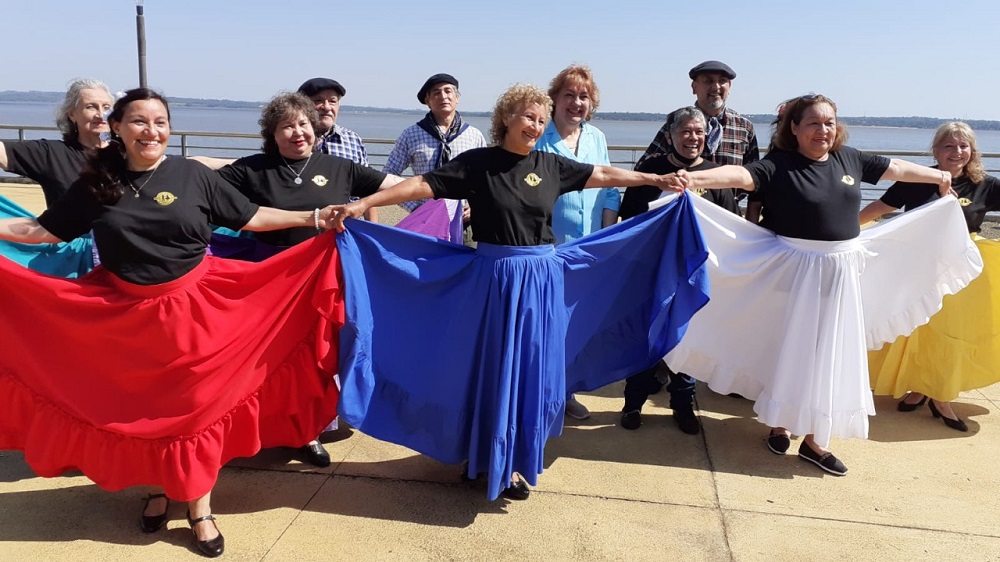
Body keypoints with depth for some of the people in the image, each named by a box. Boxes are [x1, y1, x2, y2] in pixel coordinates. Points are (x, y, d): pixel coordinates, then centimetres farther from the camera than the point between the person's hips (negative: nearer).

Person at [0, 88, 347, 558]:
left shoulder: (192, 176, -4)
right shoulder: (96, 183, 0)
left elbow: (249, 218, -2)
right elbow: (44, 230, 7)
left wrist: (313, 217, -7)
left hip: (191, 310, -1)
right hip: (127, 315, 2)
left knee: (195, 406, 7)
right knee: (142, 407, 13)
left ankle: (199, 507, 22)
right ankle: (158, 489, 37)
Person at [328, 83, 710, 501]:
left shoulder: (549, 165, 5)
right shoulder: (476, 163, -6)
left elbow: (603, 176, 14)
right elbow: (423, 185, -11)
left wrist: (659, 179, 18)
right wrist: (363, 204, -18)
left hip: (543, 279, 4)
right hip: (496, 278, -4)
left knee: (533, 368, 10)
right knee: (498, 368, 4)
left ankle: (518, 454, 29)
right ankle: (501, 462, 21)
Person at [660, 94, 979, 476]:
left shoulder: (849, 159, 5)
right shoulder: (779, 166, -12)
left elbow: (896, 168, 20)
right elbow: (741, 175, -28)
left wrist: (938, 177, 34)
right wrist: (695, 178, -46)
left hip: (841, 273, 5)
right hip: (796, 272, -5)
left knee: (829, 353, 9)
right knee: (792, 347, 6)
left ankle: (814, 438, 20)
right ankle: (781, 423, 27)